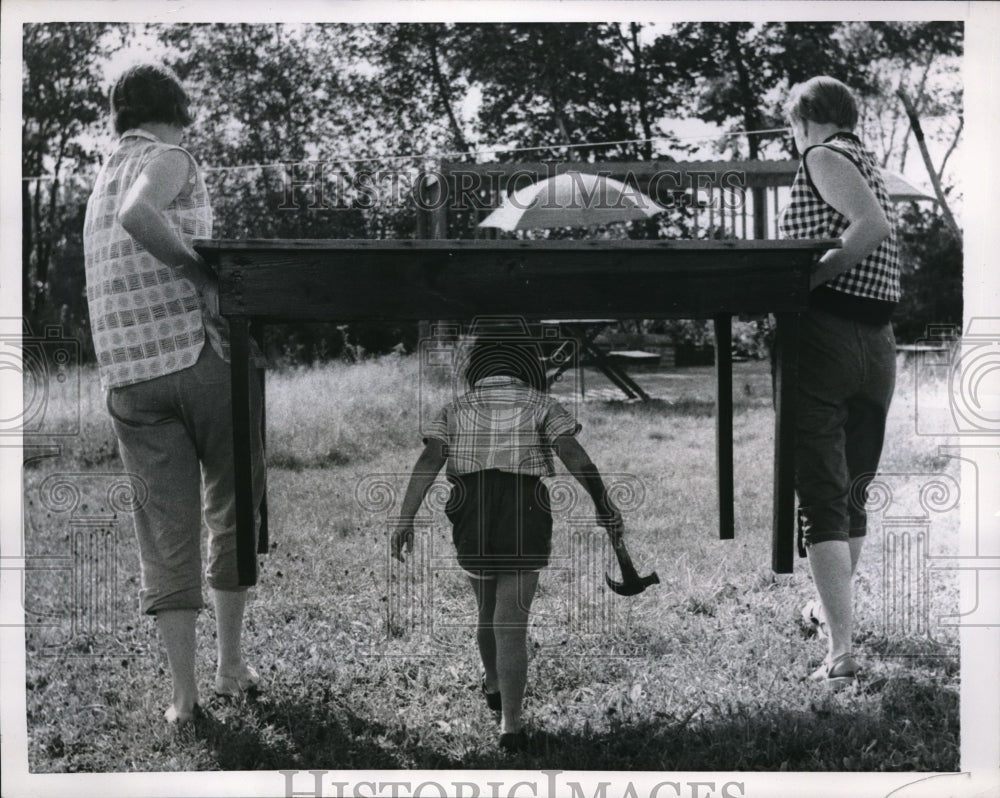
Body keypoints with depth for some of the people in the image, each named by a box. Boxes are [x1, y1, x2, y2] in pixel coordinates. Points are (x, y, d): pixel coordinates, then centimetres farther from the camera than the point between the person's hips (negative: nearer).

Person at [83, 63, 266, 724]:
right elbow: (139, 215, -25)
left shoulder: (102, 179, 21)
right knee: (230, 514, 12)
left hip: (128, 379, 6)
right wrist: (203, 269, -17)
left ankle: (185, 694, 5)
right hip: (202, 357, -6)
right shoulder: (170, 160, -3)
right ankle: (232, 666, 19)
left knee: (166, 532, 7)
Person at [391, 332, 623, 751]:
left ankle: (493, 685, 49)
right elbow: (573, 454, -11)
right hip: (526, 524, -3)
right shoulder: (542, 405, 3)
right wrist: (604, 504, -3)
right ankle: (510, 725, -6)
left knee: (487, 611, 25)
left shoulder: (455, 409, 10)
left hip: (471, 524, 3)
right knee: (511, 624, 0)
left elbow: (428, 460, -4)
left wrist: (405, 519, -9)